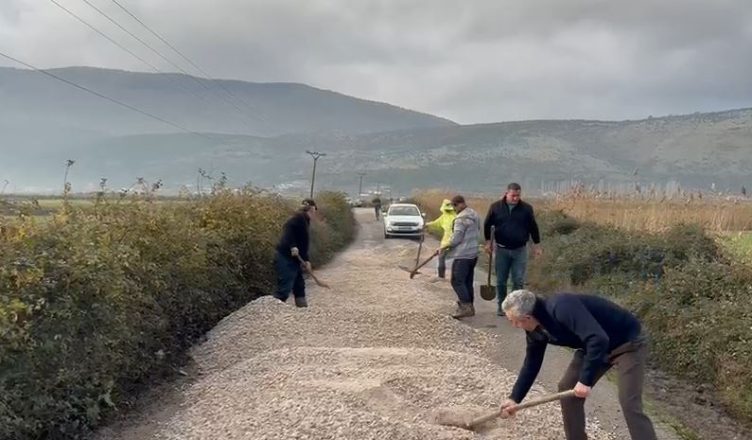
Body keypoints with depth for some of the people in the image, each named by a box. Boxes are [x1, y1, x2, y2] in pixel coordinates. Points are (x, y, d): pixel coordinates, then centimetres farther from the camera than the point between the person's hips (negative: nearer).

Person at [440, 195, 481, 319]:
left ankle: (466, 306, -11)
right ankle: (469, 305, 19)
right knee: (468, 281, 15)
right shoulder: (475, 215, 12)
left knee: (457, 281, -7)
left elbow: (456, 238, -18)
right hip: (473, 254, 10)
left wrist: (444, 247, -6)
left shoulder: (461, 218, -17)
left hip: (462, 255, -10)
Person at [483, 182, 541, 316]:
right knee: (501, 280, 8)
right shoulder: (495, 207, -3)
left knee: (518, 281, 0)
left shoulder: (526, 208, -3)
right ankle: (501, 305, 20)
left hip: (520, 250, 0)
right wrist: (488, 242, 3)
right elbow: (487, 225, 7)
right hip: (502, 249, 1)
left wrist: (537, 245, 5)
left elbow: (533, 227, 4)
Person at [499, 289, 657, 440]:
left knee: (630, 405, -18)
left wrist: (585, 380, -35)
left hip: (627, 344, -9)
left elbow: (599, 340, -41)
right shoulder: (537, 330, -5)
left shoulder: (561, 307, -34)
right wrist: (514, 398, 7)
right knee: (567, 388, 4)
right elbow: (531, 364, 8)